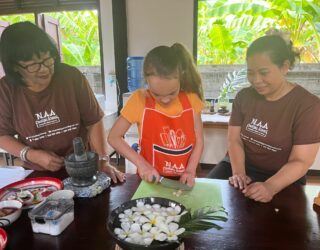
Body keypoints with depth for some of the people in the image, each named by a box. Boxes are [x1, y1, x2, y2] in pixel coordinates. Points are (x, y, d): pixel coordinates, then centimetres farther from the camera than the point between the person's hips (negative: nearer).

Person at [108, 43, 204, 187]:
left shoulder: (191, 100, -5)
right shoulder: (139, 100, -10)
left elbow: (198, 141, 2)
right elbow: (113, 137, -6)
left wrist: (190, 171, -11)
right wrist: (141, 163, -16)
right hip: (151, 180, -1)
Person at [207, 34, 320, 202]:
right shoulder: (243, 96, 0)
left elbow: (300, 161, -17)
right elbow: (234, 140, -3)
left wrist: (270, 187, -33)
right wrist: (238, 173, -20)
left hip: (283, 179, -3)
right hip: (241, 166, 4)